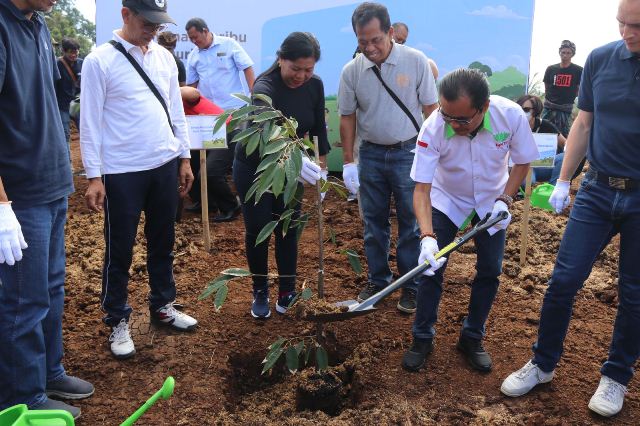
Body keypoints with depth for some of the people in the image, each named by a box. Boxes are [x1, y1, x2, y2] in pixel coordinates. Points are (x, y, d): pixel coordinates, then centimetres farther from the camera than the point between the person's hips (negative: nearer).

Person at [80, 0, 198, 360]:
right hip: (122, 173, -5)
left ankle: (163, 305, 35)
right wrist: (93, 176, -11)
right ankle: (118, 321, 23)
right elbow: (90, 122, -9)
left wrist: (184, 158, 12)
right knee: (120, 252, 7)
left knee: (163, 243, 17)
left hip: (165, 166, 5)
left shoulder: (165, 57, 7)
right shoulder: (99, 61, -9)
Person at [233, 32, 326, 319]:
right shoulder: (264, 88, -29)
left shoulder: (315, 85, -11)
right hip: (254, 166, -4)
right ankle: (260, 292, 19)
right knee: (257, 229, 1)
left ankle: (287, 291, 19)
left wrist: (321, 168, -6)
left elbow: (318, 129, -1)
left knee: (288, 228, 5)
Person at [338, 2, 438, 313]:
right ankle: (378, 280, 28)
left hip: (408, 152, -2)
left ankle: (410, 286, 19)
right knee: (374, 223, 12)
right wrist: (348, 162, 1)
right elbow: (348, 117, 3)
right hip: (371, 154, 3)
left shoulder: (416, 61, -10)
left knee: (411, 223, 5)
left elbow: (430, 108, -4)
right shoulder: (351, 71, -5)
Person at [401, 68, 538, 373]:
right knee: (431, 267, -7)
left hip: (492, 202, 2)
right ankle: (422, 338, 12)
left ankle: (472, 339, 23)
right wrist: (427, 237, -43)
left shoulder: (511, 115, -28)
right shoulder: (433, 129, -33)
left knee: (490, 271, 4)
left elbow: (522, 162, -9)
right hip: (446, 201, -1)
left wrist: (505, 200, -22)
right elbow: (421, 189, -30)